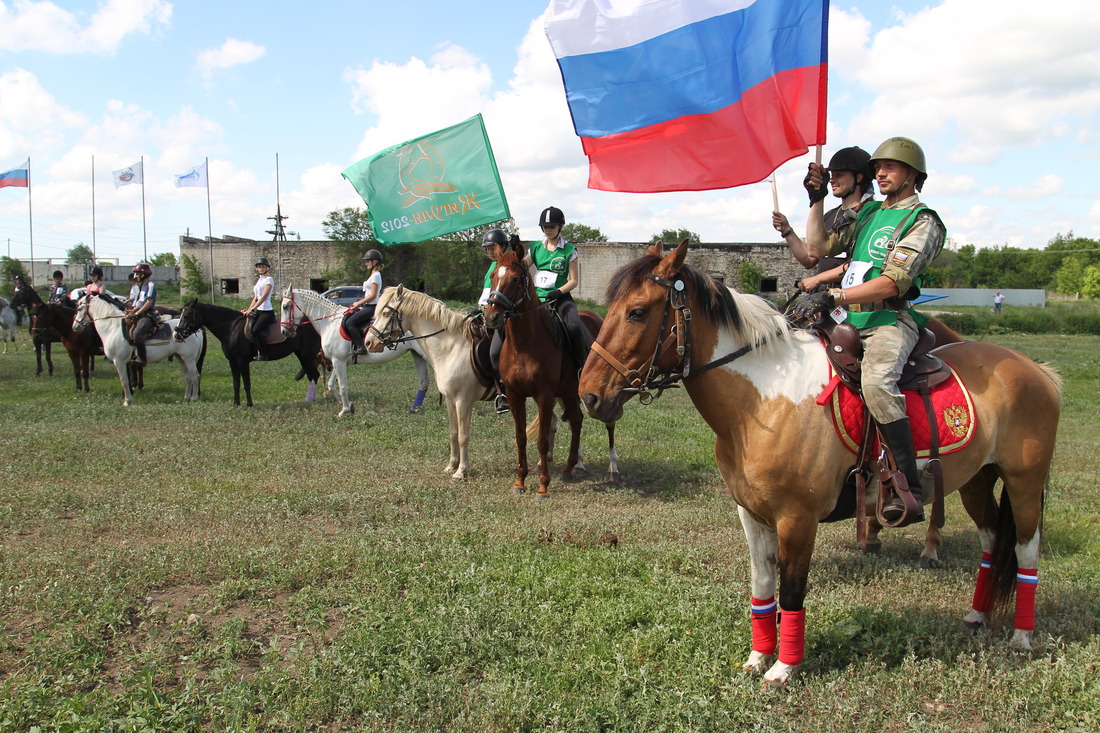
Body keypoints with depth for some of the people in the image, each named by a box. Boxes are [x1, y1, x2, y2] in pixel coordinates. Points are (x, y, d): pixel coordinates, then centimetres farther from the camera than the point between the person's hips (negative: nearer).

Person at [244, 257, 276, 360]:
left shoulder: (269, 279, -6)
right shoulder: (258, 280, 19)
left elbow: (264, 297, -15)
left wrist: (252, 309, -20)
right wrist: (248, 309, 8)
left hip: (267, 312, -8)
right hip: (258, 311, 8)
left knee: (255, 330, -24)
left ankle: (263, 354, -16)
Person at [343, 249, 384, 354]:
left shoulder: (376, 275, -11)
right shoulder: (373, 275, 21)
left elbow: (373, 295, -17)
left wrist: (358, 303, -11)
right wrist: (359, 303, 12)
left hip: (372, 307, -10)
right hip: (368, 306, 10)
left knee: (350, 323, -22)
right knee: (345, 320, 2)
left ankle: (360, 347, -22)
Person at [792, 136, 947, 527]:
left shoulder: (923, 222, 0)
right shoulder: (868, 212, 22)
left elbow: (892, 283, -14)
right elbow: (819, 248, 24)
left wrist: (832, 297, -21)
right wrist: (816, 200, 18)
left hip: (890, 321, -8)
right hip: (848, 319, 8)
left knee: (876, 382, -34)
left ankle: (908, 490, -31)